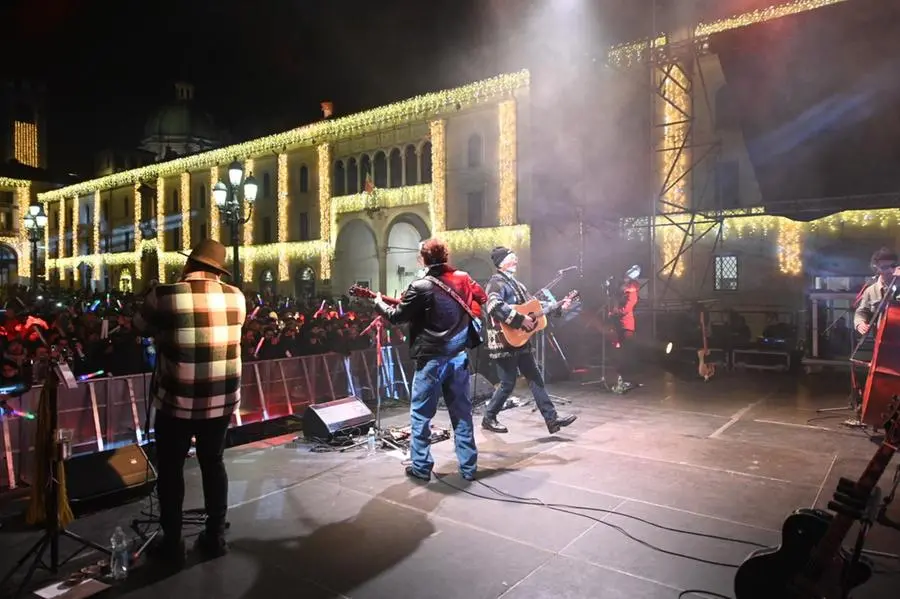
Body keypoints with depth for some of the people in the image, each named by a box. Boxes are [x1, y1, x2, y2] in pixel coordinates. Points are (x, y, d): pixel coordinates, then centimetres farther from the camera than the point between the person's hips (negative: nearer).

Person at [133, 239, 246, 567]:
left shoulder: (164, 295, -10)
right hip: (222, 398, 3)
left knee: (170, 468, 13)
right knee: (213, 463, 17)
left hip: (177, 399, -3)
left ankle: (172, 545, 23)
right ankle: (216, 537, 28)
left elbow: (141, 327, 9)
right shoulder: (236, 296, -3)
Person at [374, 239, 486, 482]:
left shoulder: (420, 287, -14)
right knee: (462, 414, 12)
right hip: (459, 356, 5)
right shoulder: (463, 278, 2)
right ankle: (468, 467, 18)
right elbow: (482, 298, 19)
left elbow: (397, 317, -6)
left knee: (420, 415, 9)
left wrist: (379, 303, 11)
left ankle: (421, 467, 15)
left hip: (431, 360, -5)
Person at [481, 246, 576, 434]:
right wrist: (520, 320, -29)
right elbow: (494, 306, -31)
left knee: (535, 378, 8)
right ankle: (489, 418, 16)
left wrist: (558, 307, 14)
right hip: (505, 341, -9)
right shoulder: (497, 282, -13)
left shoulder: (515, 283, 18)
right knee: (508, 383, -1)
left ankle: (552, 418, 12)